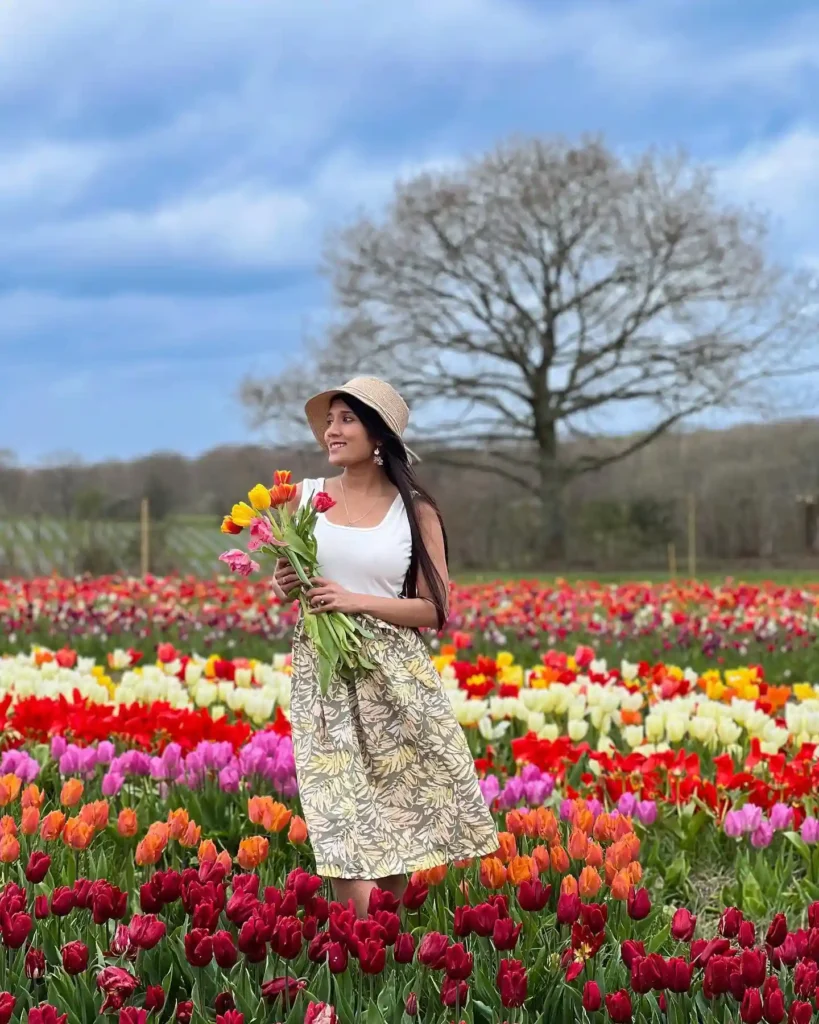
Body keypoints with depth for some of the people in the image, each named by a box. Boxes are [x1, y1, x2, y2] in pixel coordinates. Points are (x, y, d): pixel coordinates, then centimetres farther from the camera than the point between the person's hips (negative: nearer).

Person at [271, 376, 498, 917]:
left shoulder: (416, 511, 2)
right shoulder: (304, 496, 8)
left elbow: (436, 610, -2)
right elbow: (282, 576, 21)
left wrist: (357, 601, -14)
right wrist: (284, 586, -3)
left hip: (395, 675, -1)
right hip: (325, 675, 1)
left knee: (396, 823, 0)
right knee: (347, 831, -7)